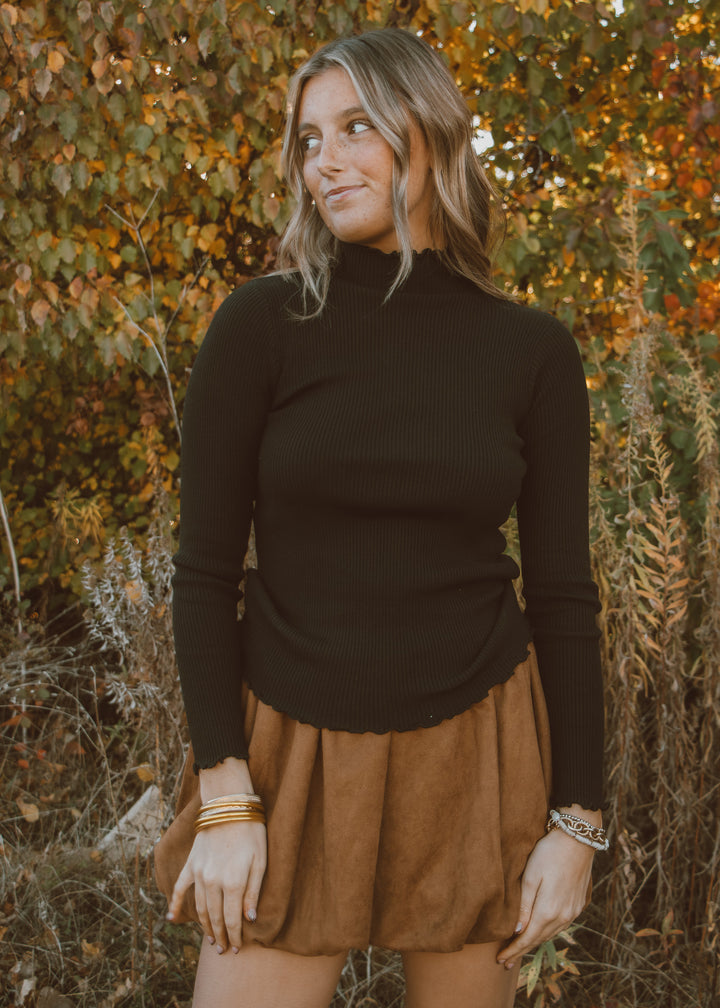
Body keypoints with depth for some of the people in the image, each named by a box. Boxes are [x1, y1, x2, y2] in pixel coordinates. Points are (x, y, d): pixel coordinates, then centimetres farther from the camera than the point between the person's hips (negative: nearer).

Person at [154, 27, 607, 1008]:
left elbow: (561, 591, 1)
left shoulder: (532, 351, -2)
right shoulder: (259, 323, -6)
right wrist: (224, 801, -11)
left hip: (475, 752, 1)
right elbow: (205, 568, -6)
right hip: (295, 746, -1)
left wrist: (577, 819, -1)